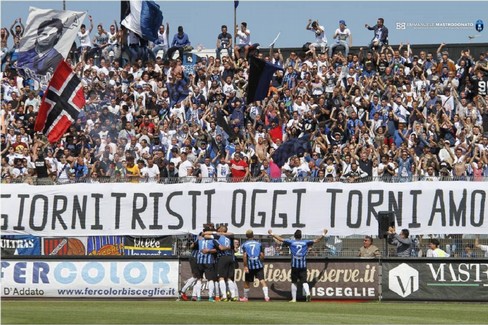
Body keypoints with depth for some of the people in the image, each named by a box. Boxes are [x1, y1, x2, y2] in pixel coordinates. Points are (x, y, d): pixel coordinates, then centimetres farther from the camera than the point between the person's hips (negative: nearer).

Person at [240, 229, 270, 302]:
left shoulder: (245, 244, 0)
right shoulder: (258, 243, 6)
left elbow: (244, 256, -9)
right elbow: (262, 255, 3)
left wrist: (245, 266, -8)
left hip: (249, 266, -1)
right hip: (258, 265, 1)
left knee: (247, 282, 14)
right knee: (262, 280, -4)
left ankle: (245, 297, 25)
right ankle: (266, 296, -18)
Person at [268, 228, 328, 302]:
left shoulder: (291, 242, 2)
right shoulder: (305, 242, 4)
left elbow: (280, 239, 5)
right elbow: (316, 240, 8)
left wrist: (272, 234, 15)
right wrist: (323, 234, 20)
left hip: (294, 266, 0)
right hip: (303, 266, 0)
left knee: (294, 282, 9)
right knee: (304, 281, -2)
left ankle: (294, 299, 11)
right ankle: (307, 293, -28)